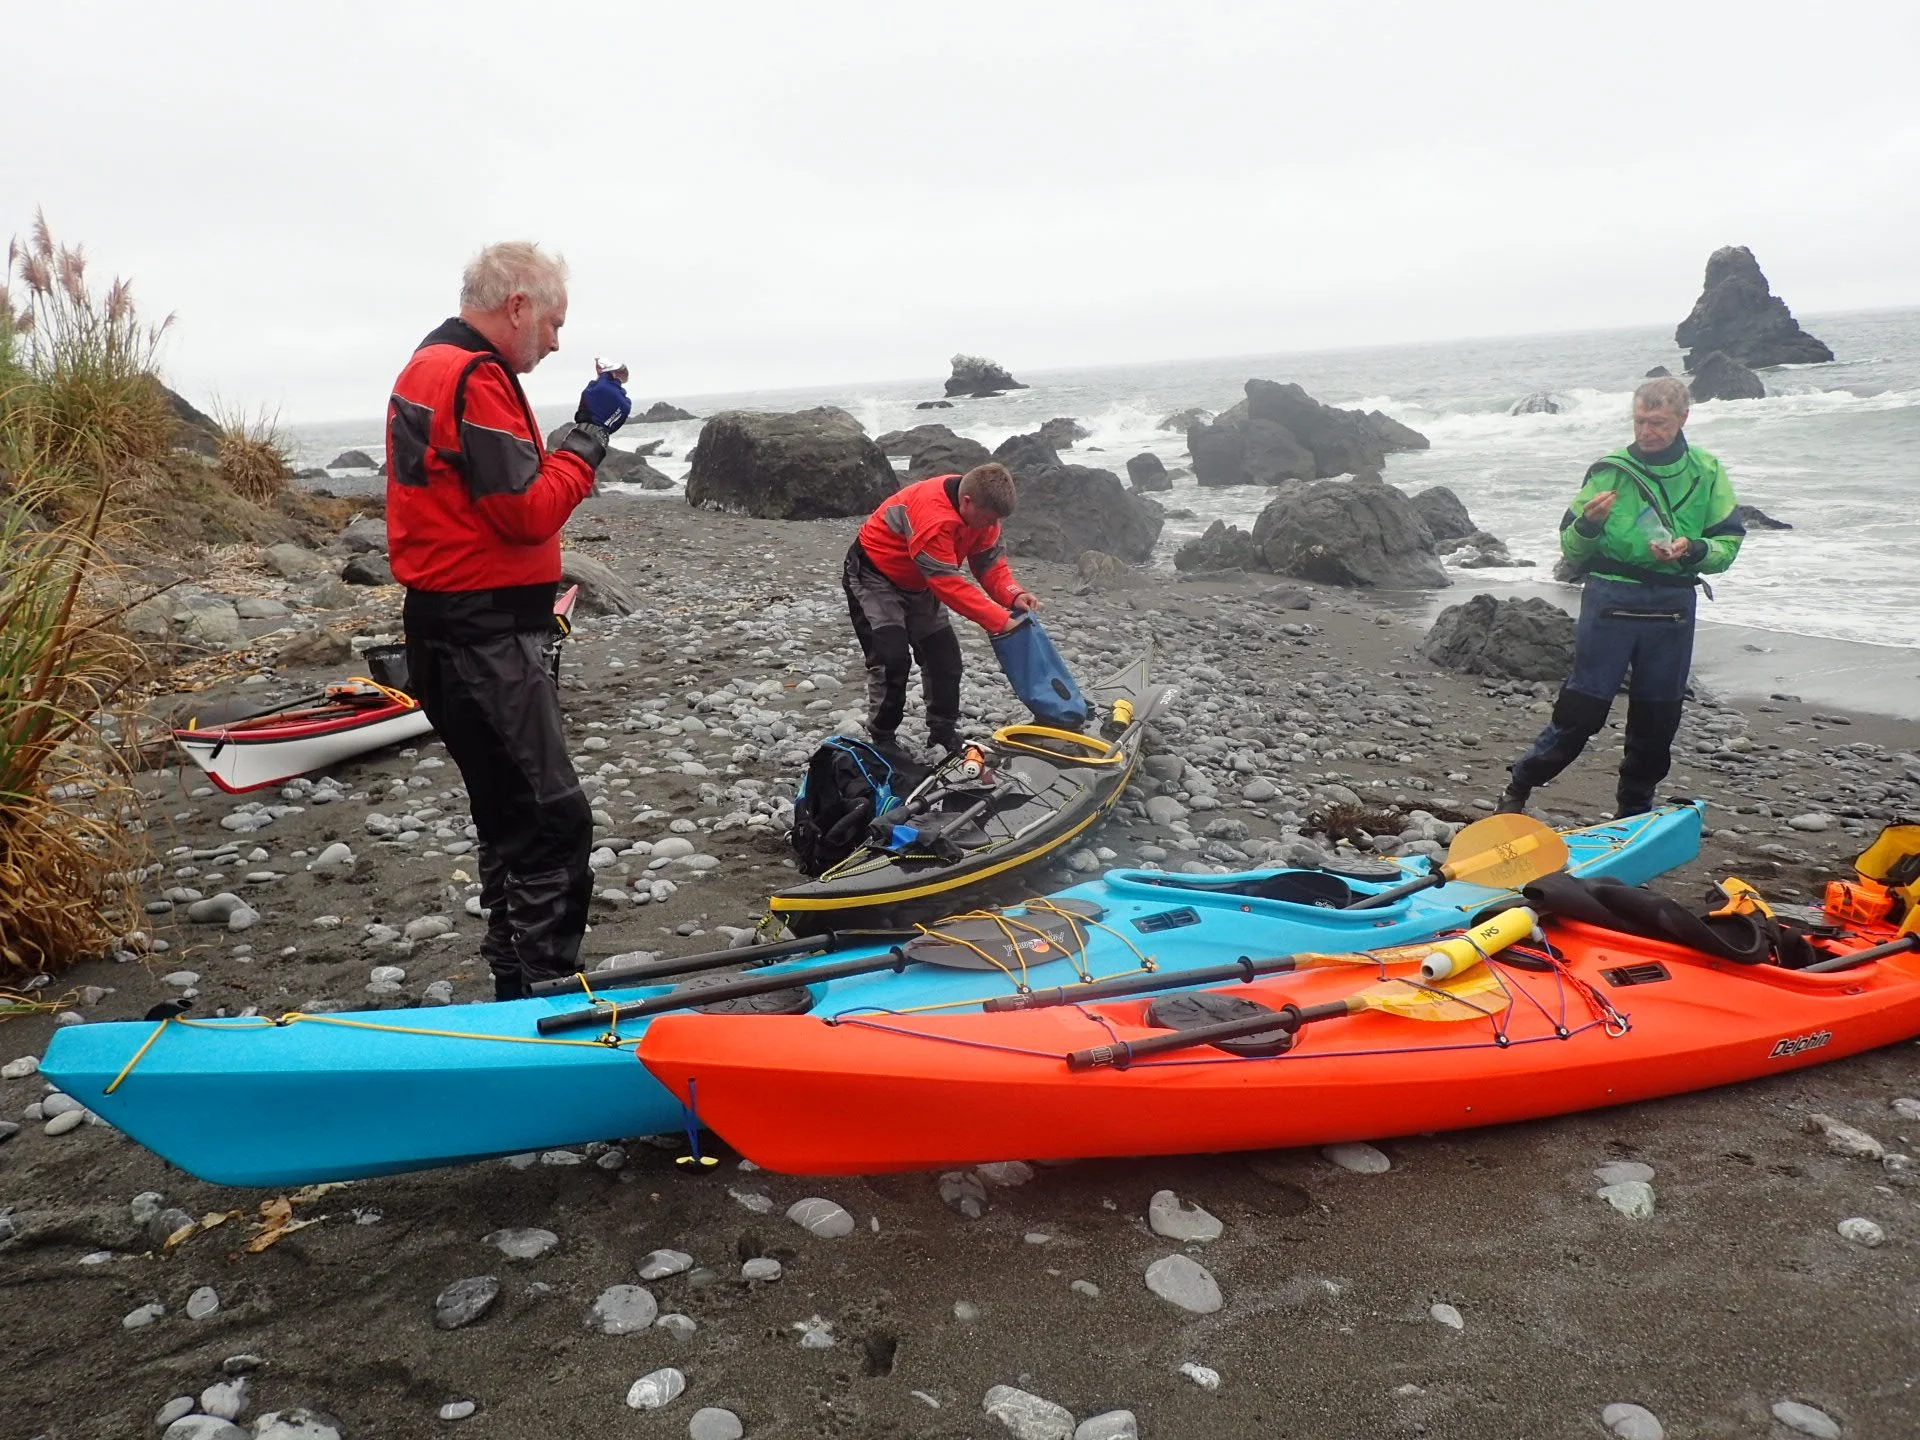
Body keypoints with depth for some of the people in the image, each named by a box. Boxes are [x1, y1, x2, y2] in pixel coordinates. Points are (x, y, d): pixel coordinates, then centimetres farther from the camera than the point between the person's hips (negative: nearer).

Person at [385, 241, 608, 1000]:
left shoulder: (426, 367, 19)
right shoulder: (476, 378, -15)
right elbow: (527, 511, -19)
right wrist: (582, 449, -8)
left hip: (450, 629, 11)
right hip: (486, 637, -11)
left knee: (511, 813, 17)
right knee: (555, 819, -9)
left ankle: (515, 980, 27)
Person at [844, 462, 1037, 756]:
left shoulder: (979, 510, -12)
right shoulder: (932, 515, -39)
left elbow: (991, 562, -7)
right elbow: (950, 584, -38)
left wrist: (1014, 596, -27)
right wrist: (1000, 621, -37)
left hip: (918, 584, 8)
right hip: (873, 575, -8)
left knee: (945, 656, 5)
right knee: (893, 659, -18)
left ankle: (944, 736, 18)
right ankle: (883, 742, -3)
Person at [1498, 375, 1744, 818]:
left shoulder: (1706, 473, 5)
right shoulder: (1611, 470, 1)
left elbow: (1729, 543, 6)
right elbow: (1571, 550, 3)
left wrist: (1693, 550, -15)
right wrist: (1589, 524, -19)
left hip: (1672, 609, 3)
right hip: (1611, 602, -2)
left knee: (1656, 717, 11)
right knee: (1582, 709, -4)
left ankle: (1635, 810, 27)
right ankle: (1518, 787, 11)